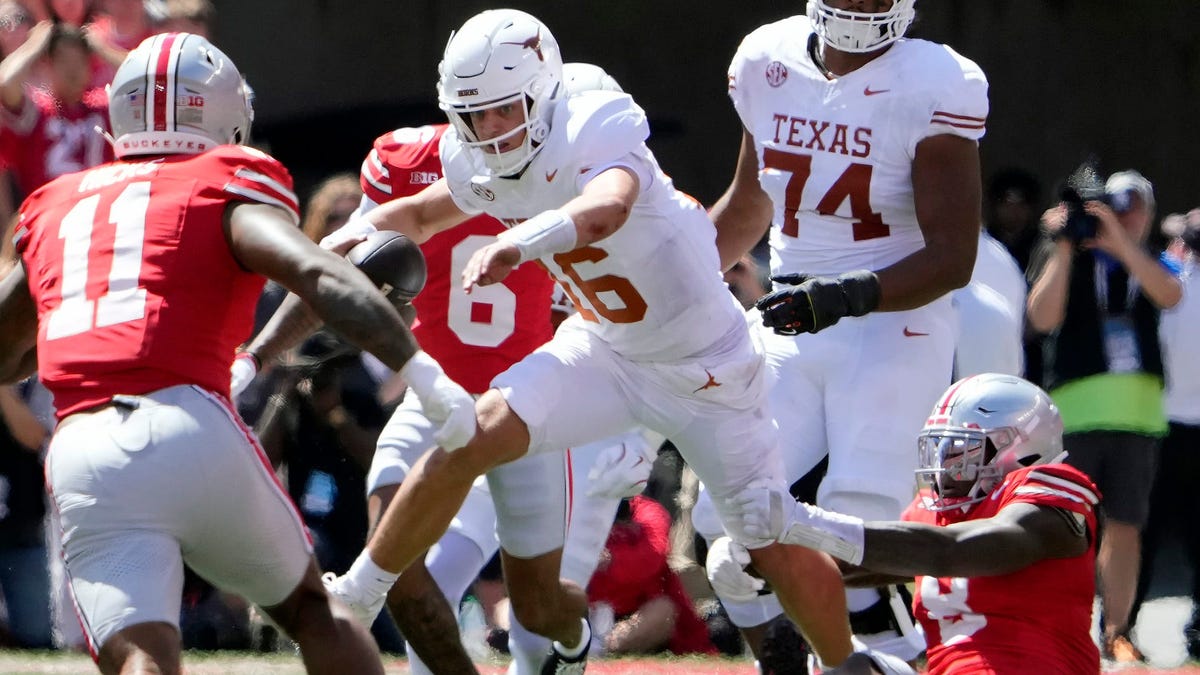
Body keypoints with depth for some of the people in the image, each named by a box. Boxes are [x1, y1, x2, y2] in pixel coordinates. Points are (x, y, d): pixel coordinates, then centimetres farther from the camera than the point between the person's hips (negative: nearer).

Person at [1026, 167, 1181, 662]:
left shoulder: (1151, 264, 14)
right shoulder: (1064, 255, 7)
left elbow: (1169, 294, -10)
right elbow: (1042, 318, -8)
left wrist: (1120, 242, -21)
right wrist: (1064, 248, -12)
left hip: (1139, 412, 3)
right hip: (1075, 410, -3)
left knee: (1124, 527, 3)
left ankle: (1116, 632, 8)